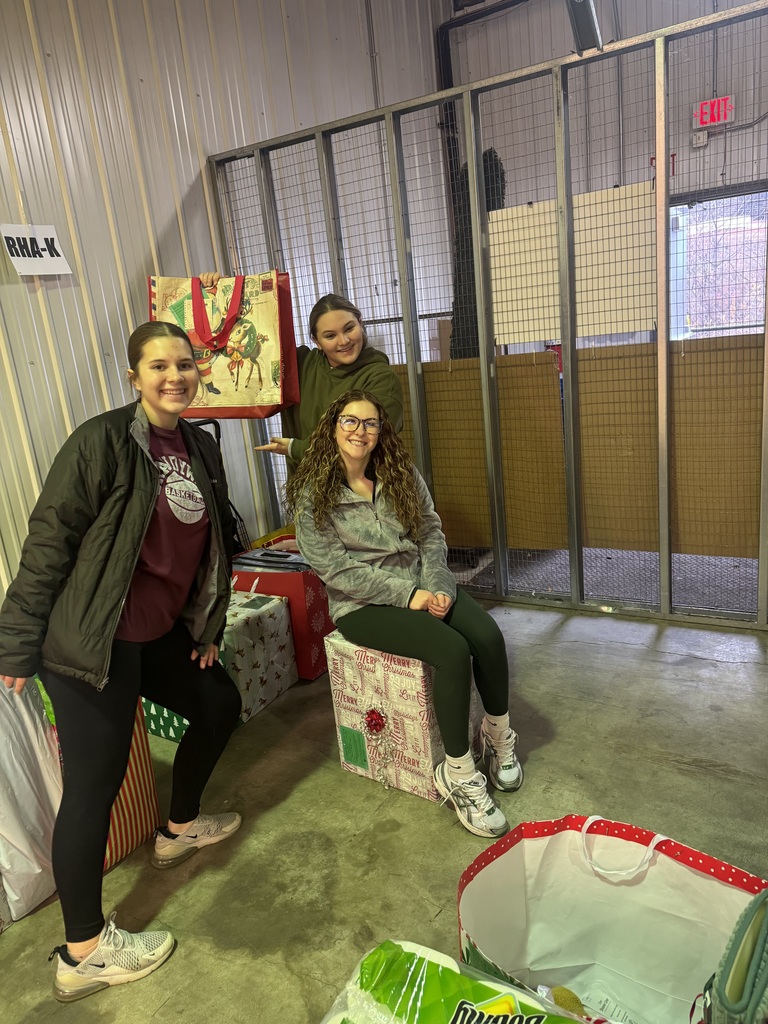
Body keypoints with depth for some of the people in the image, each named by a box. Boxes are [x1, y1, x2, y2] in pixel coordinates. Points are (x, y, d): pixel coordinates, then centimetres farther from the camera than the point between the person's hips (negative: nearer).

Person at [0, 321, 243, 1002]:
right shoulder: (103, 442, -16)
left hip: (160, 633, 9)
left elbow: (212, 544, 15)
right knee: (95, 784, -2)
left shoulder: (202, 449, 7)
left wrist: (208, 629, 15)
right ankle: (84, 954, 17)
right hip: (93, 642, -8)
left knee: (220, 705, 21)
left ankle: (179, 829, 45)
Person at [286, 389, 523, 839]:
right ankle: (458, 773, -9)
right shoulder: (312, 493, -9)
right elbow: (337, 569, -14)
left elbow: (431, 533, 4)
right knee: (452, 650, -27)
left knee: (489, 636, -20)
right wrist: (406, 595, -18)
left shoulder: (403, 476, 5)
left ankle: (499, 735, 8)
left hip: (423, 584, 5)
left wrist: (437, 586, -14)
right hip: (361, 605, -4)